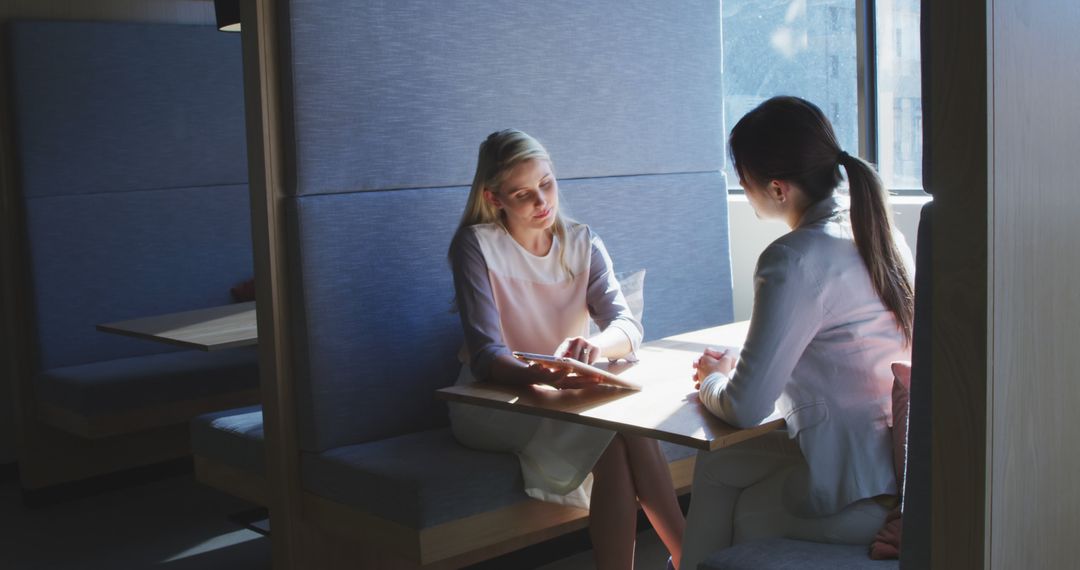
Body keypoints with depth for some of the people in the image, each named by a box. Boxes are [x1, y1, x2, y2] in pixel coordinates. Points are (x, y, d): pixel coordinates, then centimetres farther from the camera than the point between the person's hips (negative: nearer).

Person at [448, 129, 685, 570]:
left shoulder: (582, 243, 2)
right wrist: (539, 377, -44)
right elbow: (485, 353, -21)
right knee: (615, 434, -28)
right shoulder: (476, 245, -11)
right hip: (491, 403, -3)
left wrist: (596, 345, -36)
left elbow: (628, 326, -10)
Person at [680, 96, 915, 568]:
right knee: (715, 468, 20)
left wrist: (713, 383, 3)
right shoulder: (879, 233, 5)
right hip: (902, 466, 8)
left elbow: (747, 409, -20)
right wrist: (738, 368, 14)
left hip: (861, 499, -8)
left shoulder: (794, 259, -21)